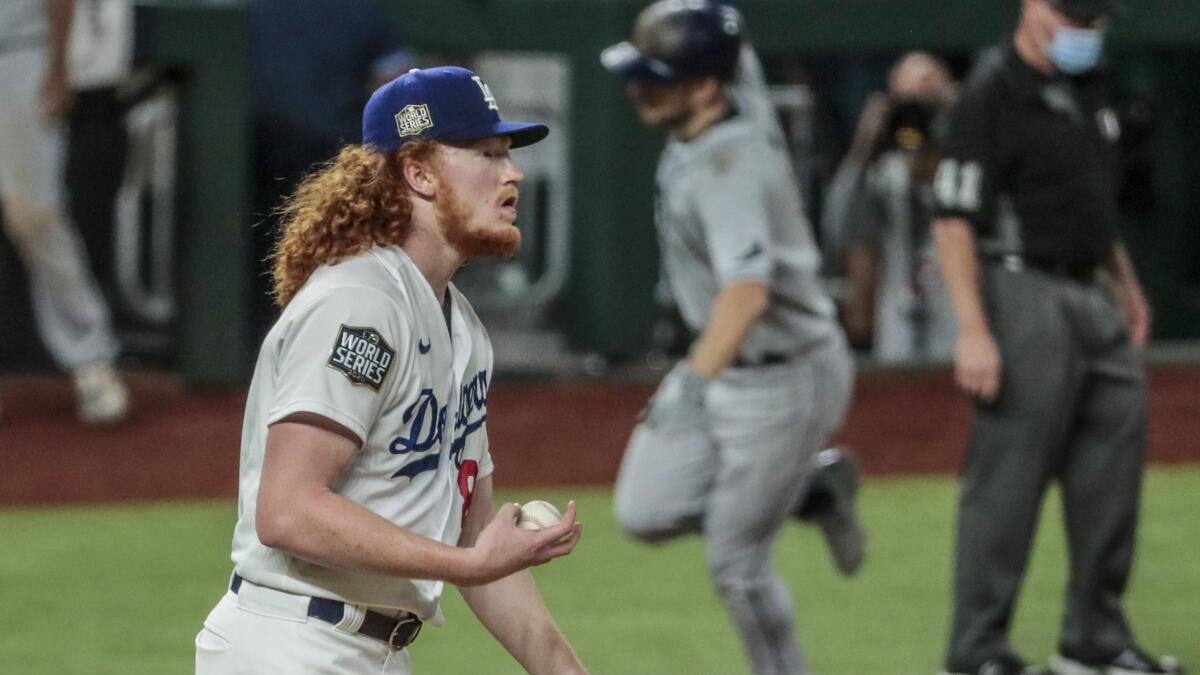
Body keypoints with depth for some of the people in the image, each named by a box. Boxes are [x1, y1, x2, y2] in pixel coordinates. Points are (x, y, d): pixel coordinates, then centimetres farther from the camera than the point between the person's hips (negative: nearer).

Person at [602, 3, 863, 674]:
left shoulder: (728, 167, -33)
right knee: (647, 512, 6)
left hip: (783, 381, -9)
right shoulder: (740, 85, -8)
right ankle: (813, 487, 22)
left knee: (736, 562, 0)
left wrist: (697, 381, -61)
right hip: (728, 365, 9)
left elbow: (748, 286, -48)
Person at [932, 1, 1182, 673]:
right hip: (1028, 296, -8)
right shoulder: (992, 93, -13)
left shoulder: (1088, 85, 12)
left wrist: (1127, 284, 21)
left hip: (1096, 299, 8)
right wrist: (973, 331, -23)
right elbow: (955, 218, -17)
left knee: (1112, 467, 10)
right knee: (1007, 481, -7)